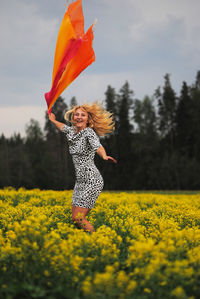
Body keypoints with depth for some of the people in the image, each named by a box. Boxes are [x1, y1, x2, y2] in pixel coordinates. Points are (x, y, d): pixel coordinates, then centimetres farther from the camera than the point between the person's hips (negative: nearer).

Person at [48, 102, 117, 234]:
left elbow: (98, 146, -34)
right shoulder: (72, 131, 9)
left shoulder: (89, 132, -14)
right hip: (80, 181, 8)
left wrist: (104, 156, -54)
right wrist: (53, 120, 51)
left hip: (92, 181, -8)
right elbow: (64, 127, 34)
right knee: (75, 217, 7)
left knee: (78, 218, -11)